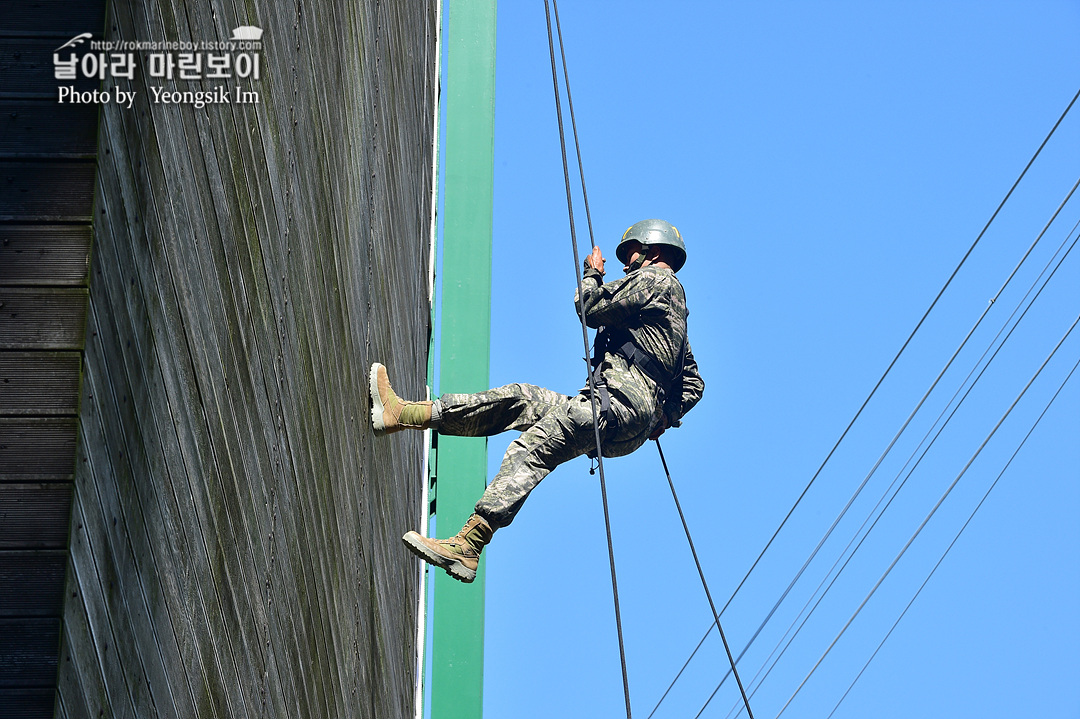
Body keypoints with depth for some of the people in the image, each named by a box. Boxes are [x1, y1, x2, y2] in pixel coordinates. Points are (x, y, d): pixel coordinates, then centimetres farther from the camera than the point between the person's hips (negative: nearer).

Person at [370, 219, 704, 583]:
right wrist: (664, 417, 23)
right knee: (517, 398, 7)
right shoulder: (675, 303, 33)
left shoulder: (654, 277, 5)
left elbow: (591, 308, -2)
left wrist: (592, 274, 17)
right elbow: (693, 383, 33)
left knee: (529, 451, -22)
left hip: (620, 402, -10)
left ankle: (467, 547, -35)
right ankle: (403, 413, 2)